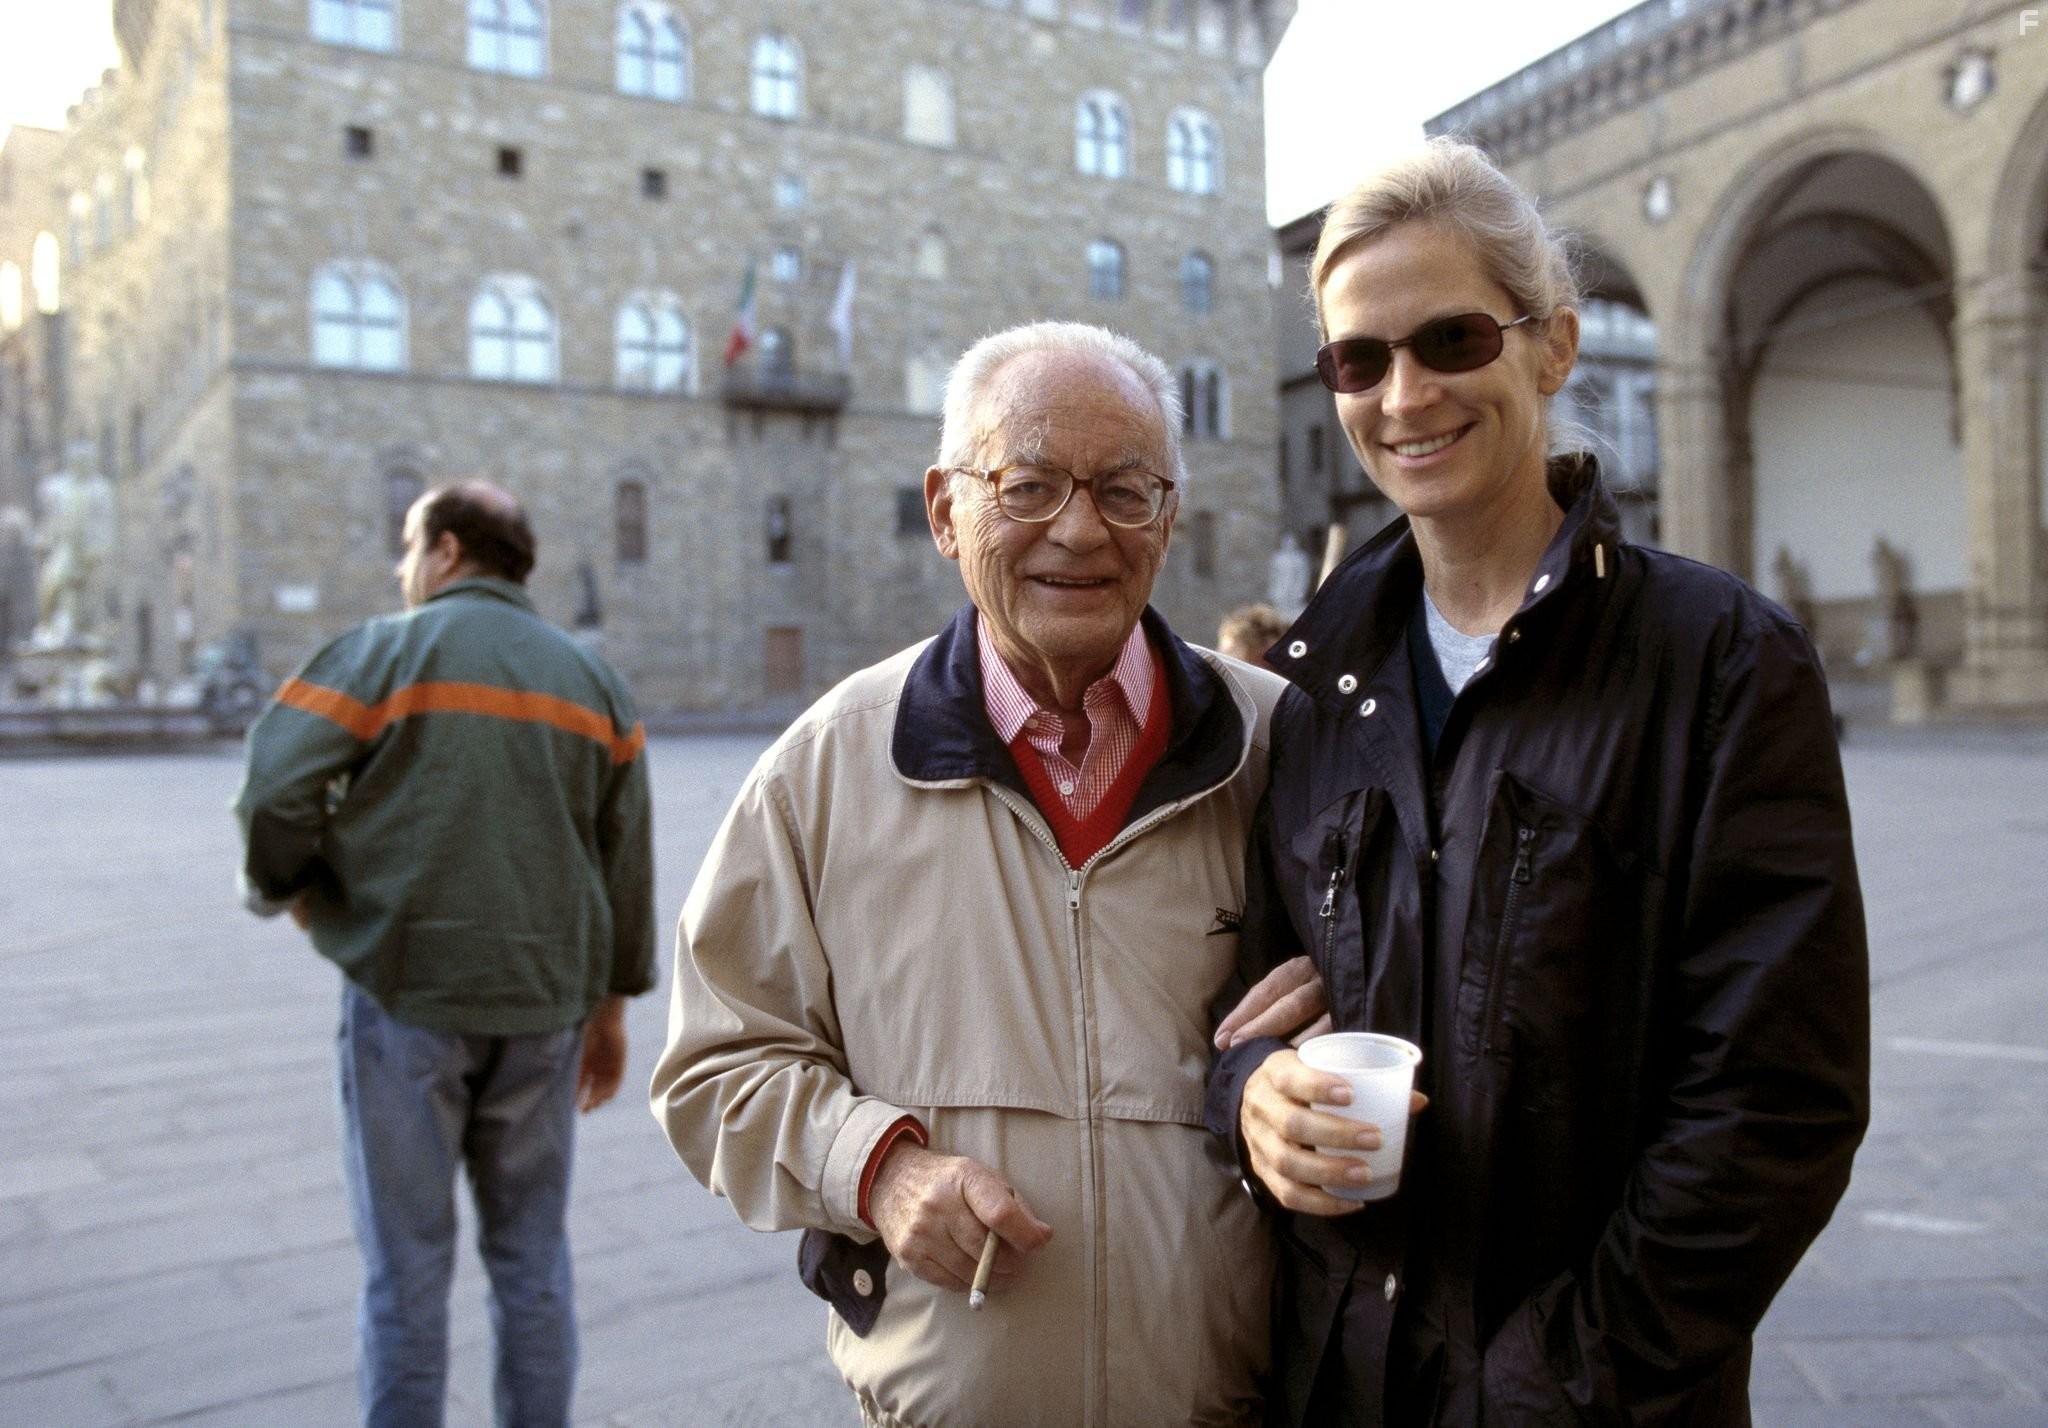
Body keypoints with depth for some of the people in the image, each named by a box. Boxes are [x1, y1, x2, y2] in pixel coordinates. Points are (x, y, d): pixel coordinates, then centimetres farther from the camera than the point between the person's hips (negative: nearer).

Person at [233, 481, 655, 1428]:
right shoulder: (592, 678, 9)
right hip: (544, 998, 4)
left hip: (407, 993, -4)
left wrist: (286, 888, 9)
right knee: (532, 1254, 14)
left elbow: (273, 795, -12)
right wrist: (611, 1005, 14)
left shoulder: (386, 653, -4)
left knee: (407, 1262, 8)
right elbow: (627, 861, 8)